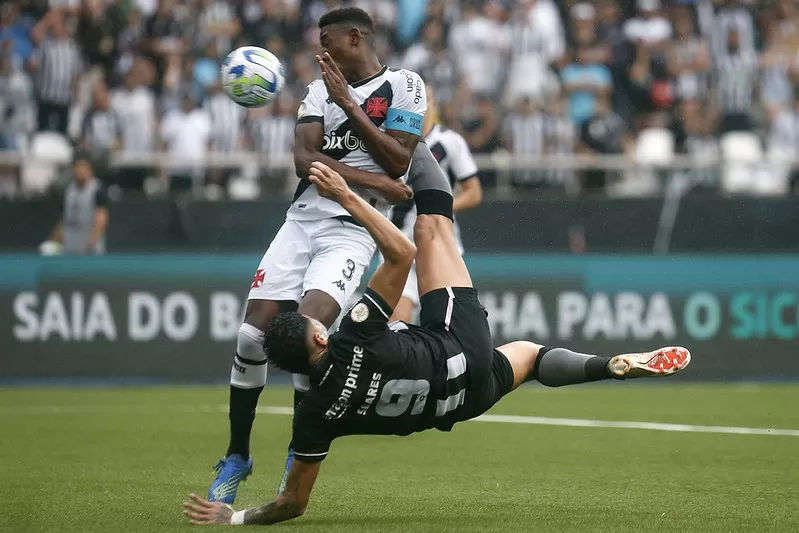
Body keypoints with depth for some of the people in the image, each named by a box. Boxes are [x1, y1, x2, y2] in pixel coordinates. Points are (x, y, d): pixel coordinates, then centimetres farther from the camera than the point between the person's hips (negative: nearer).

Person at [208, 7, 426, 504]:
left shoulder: (404, 86, 0)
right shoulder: (320, 90, 13)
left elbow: (398, 161, -11)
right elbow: (304, 159, -1)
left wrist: (347, 103, -12)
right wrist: (375, 181, -13)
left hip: (352, 232, -5)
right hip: (302, 221, 5)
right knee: (253, 335, -4)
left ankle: (301, 457, -1)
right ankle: (237, 457, 13)